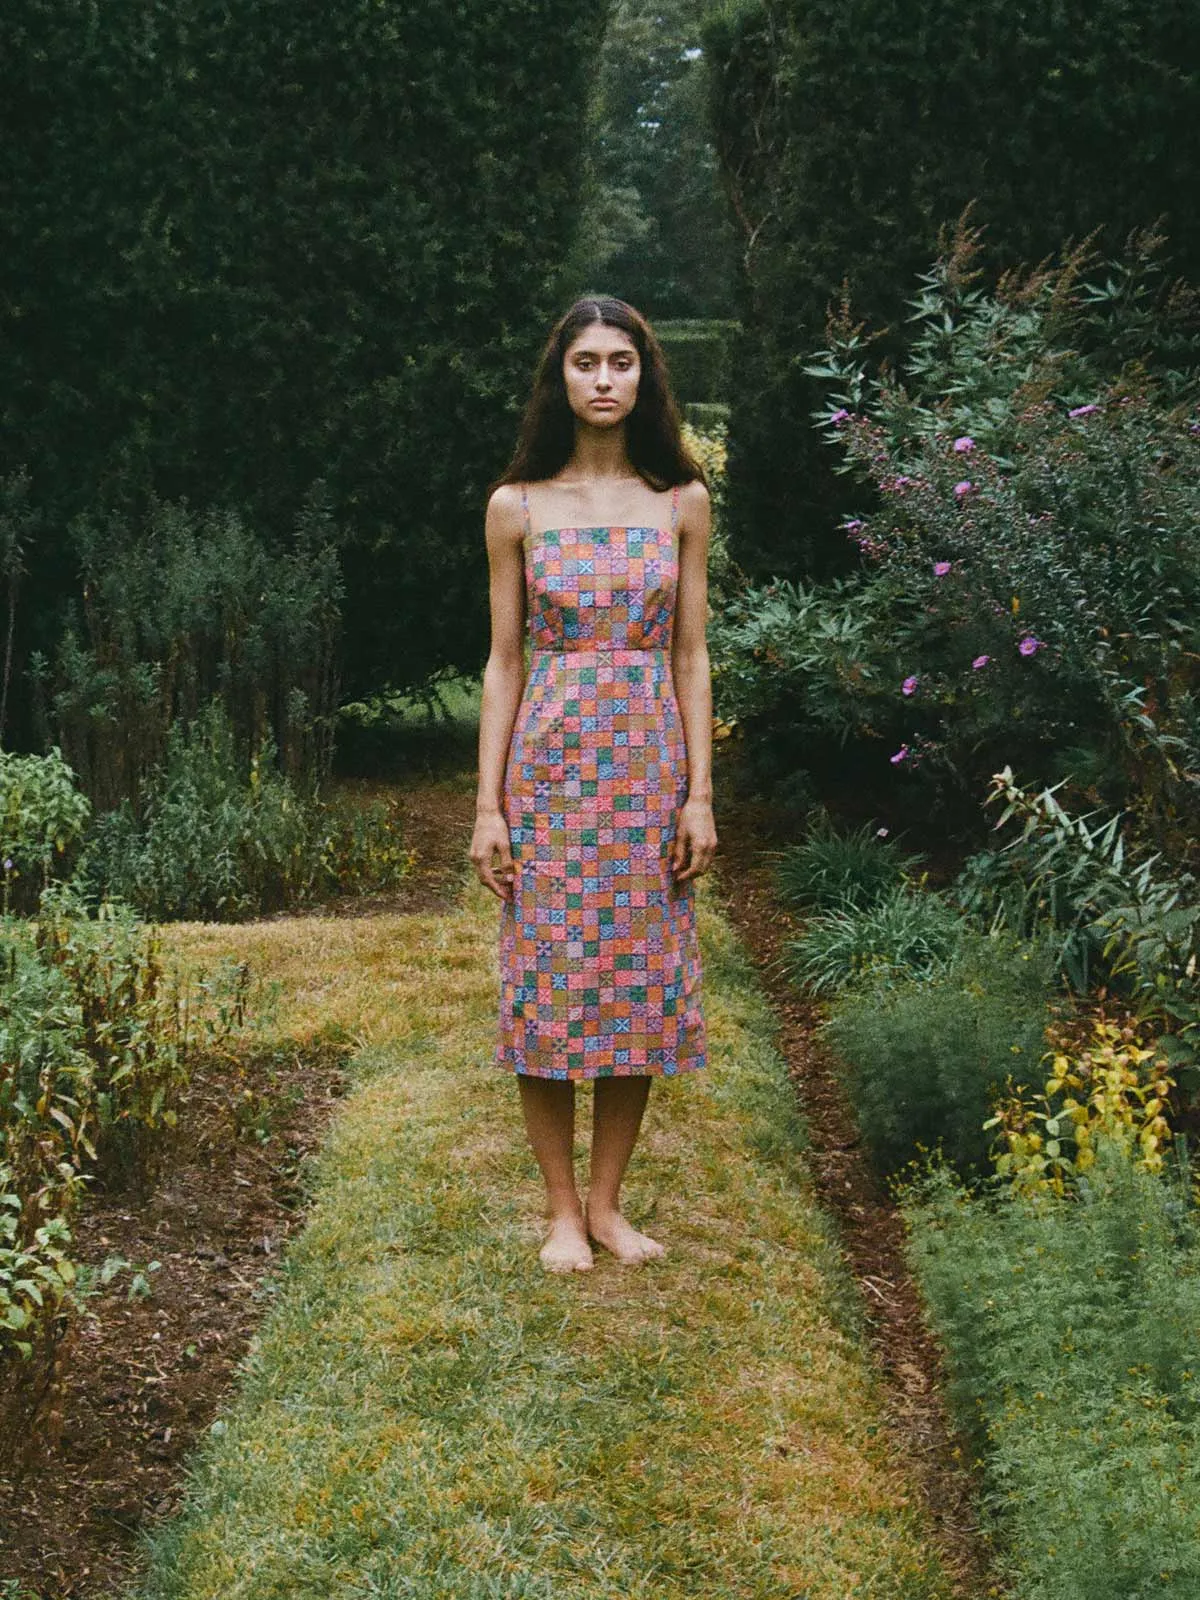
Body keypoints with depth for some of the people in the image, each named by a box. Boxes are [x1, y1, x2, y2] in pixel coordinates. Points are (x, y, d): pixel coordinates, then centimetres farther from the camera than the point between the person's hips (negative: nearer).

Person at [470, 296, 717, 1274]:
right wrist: (488, 805, -2)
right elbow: (504, 661, 3)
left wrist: (701, 794, -1)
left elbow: (690, 657, 6)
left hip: (650, 766, 1)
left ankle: (608, 1203, 18)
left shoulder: (681, 501, 5)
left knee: (639, 982, 4)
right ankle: (562, 1209, 14)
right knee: (548, 983, 0)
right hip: (550, 761, -1)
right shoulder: (518, 506, 2)